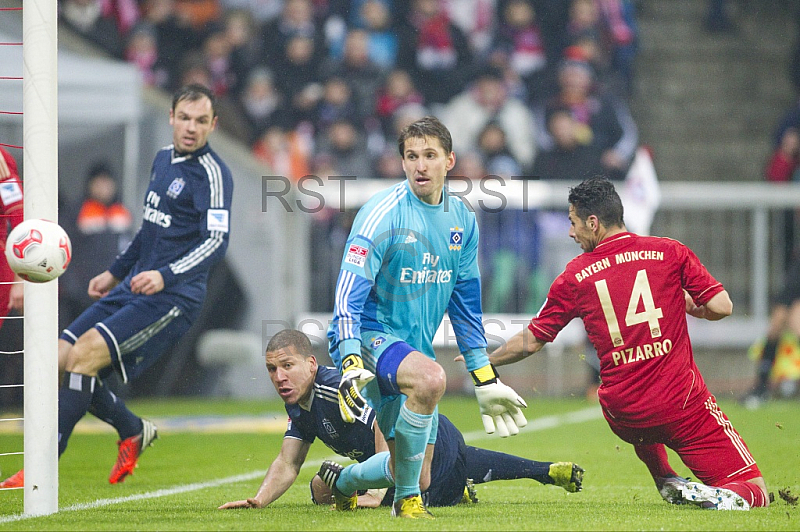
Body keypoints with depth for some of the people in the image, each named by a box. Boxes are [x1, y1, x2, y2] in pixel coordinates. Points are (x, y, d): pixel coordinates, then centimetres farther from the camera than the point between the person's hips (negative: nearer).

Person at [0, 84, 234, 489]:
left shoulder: (212, 173, -9)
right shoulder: (163, 159, 17)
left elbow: (216, 242, -21)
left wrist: (166, 276, -34)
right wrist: (115, 271, 33)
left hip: (172, 297, -9)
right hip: (133, 287, 9)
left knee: (84, 355, -22)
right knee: (60, 359, -1)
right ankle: (133, 432, 20)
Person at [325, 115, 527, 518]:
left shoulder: (462, 220, 5)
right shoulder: (383, 213, -15)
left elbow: (465, 304, 15)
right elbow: (349, 294, -20)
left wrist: (485, 380, 16)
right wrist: (351, 364, -34)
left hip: (415, 347, 7)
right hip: (371, 338, -7)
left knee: (420, 480, 7)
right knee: (430, 378, -39)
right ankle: (406, 499, -24)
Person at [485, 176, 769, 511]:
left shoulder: (575, 276, 1)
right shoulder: (670, 252, -2)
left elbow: (531, 341, 10)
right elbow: (722, 307, -5)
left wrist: (484, 359, 27)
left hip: (624, 416, 3)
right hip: (682, 405, -2)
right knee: (754, 494, 2)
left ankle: (666, 483, 24)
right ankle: (721, 496, -29)